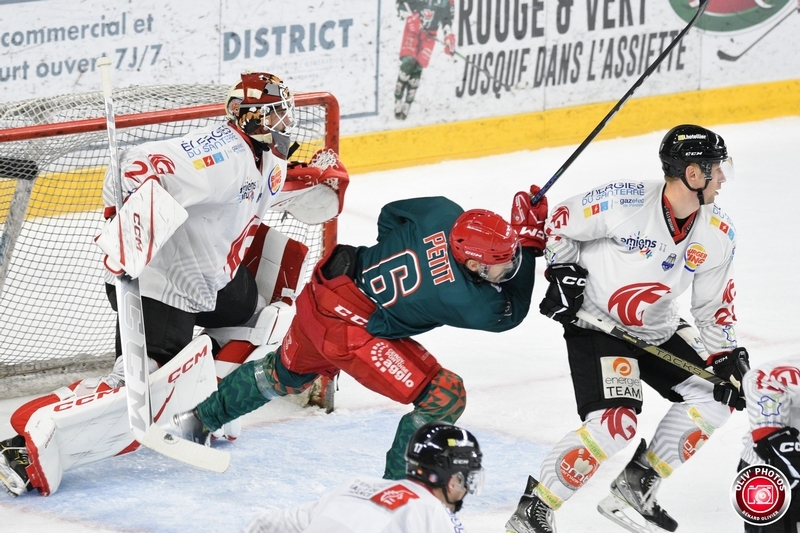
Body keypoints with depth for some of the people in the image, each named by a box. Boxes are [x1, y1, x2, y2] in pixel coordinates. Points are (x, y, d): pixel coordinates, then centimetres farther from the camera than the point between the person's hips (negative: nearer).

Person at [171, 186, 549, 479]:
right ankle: (397, 487, 5)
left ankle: (200, 420, 52)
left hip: (324, 290, 8)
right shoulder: (463, 300, -25)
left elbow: (391, 214, 8)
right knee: (445, 396, -5)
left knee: (286, 373, 35)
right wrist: (530, 244, -11)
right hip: (352, 334, -8)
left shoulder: (444, 212, -11)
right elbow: (510, 313, -6)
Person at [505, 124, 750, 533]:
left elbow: (714, 307, 6)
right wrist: (561, 273, -11)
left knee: (715, 396, 1)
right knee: (614, 425, -23)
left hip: (658, 332, 8)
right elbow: (560, 223, -8)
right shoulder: (623, 201, -24)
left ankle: (636, 488, 8)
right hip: (597, 325, -7)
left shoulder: (718, 235, -6)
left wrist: (727, 358, -3)